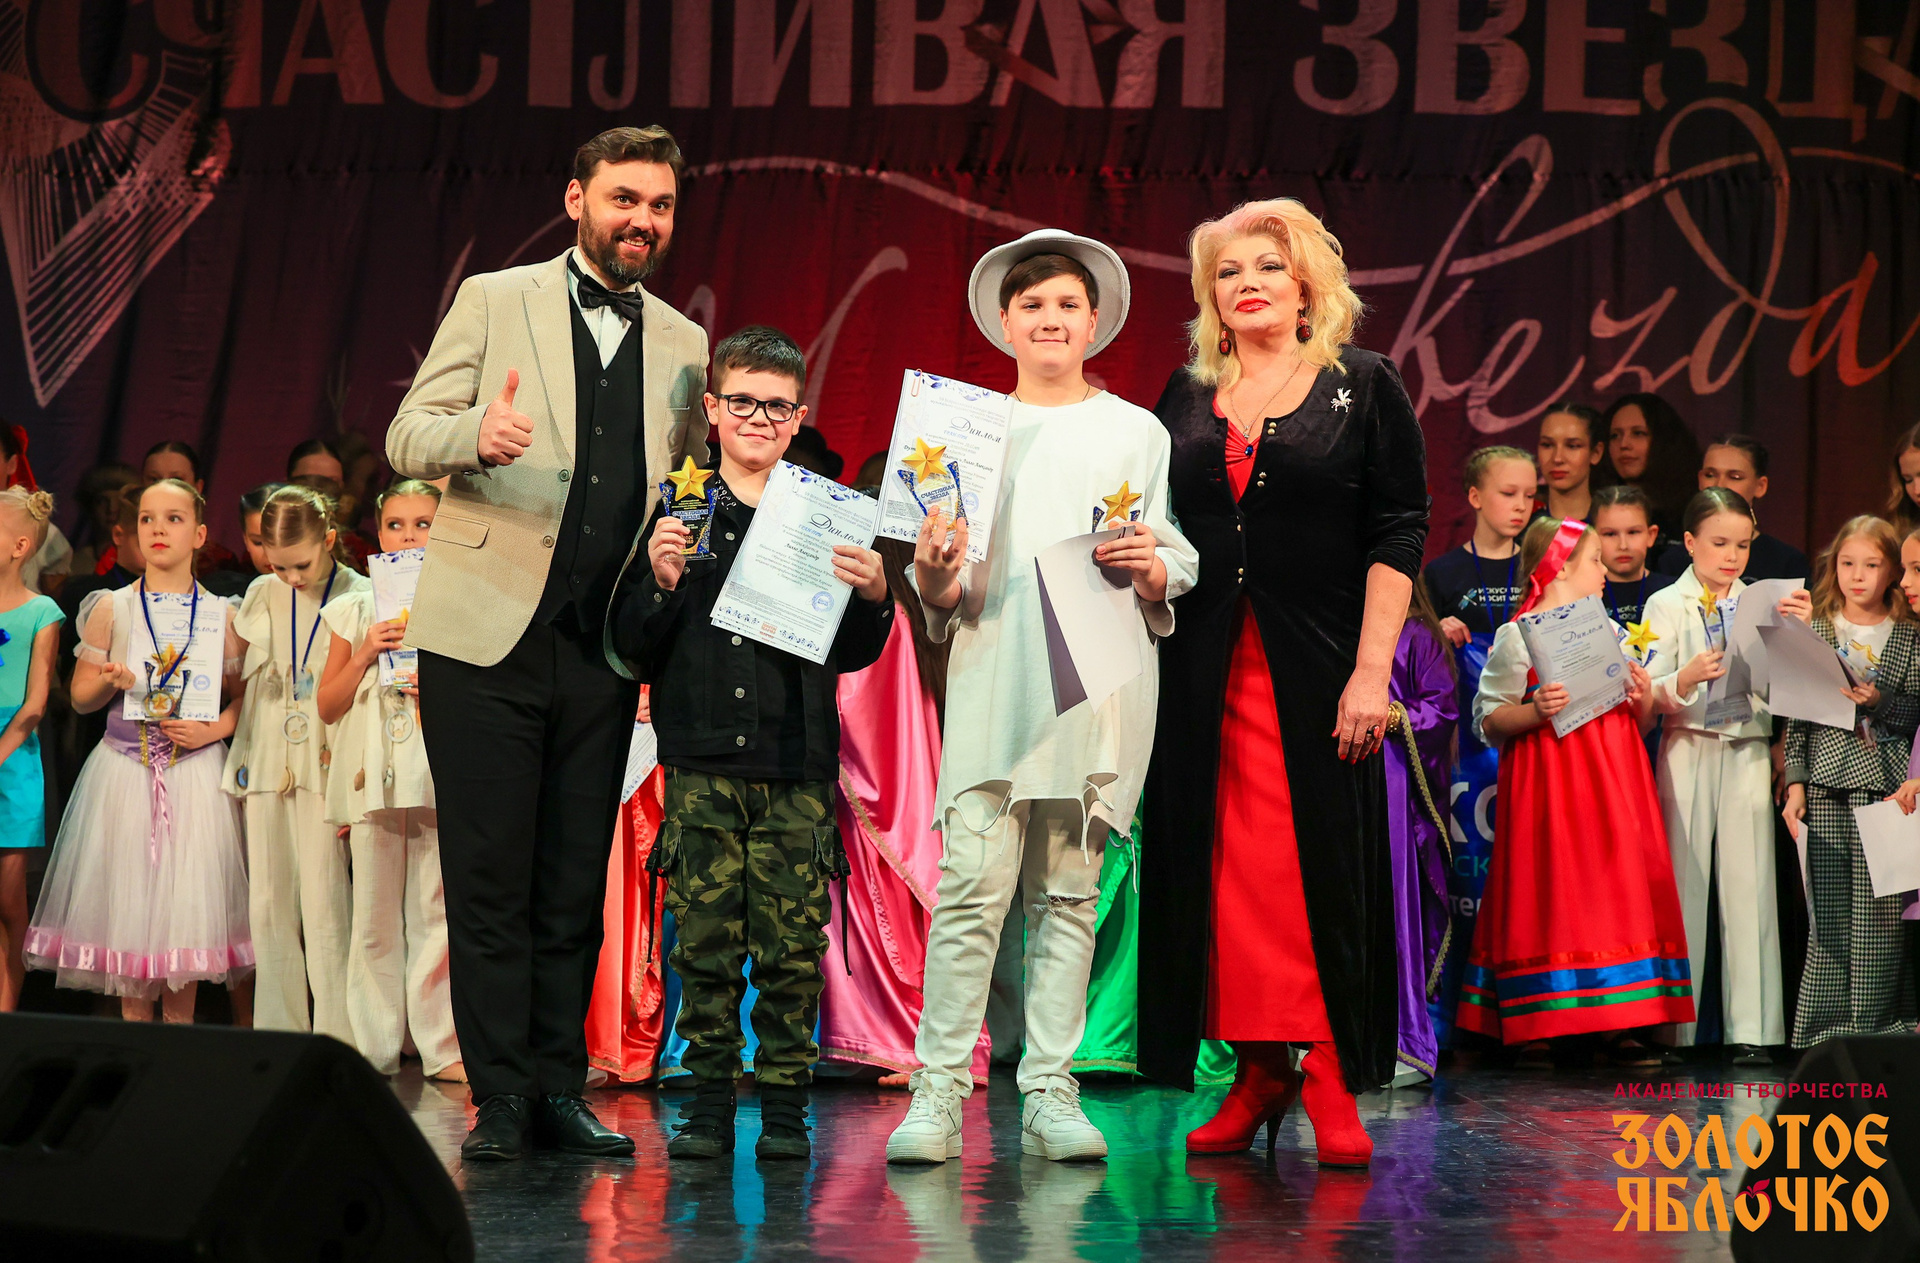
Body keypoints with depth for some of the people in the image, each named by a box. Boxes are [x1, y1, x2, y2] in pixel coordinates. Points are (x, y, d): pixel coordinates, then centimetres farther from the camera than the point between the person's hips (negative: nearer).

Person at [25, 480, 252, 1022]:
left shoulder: (220, 615, 4)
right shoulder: (112, 609, 4)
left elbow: (244, 694, 8)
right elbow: (80, 696, 7)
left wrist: (213, 728, -10)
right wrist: (109, 683, -13)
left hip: (195, 771, 0)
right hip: (125, 770, 0)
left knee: (187, 901, -2)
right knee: (128, 897, 0)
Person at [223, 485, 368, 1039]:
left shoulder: (359, 596, -3)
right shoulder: (261, 595, 10)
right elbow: (235, 675, 18)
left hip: (325, 764, -4)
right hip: (266, 763, 5)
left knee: (324, 901, -9)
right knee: (268, 904, 5)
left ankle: (335, 1034, -4)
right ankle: (278, 1031, 11)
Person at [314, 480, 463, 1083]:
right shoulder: (356, 610, 11)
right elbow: (326, 706, 11)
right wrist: (365, 654, -4)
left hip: (440, 776, -1)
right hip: (372, 777, 1)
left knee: (437, 909, -3)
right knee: (374, 915, 1)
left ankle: (442, 1046, 0)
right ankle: (374, 1047, 6)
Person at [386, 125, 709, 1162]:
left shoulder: (684, 347, 14)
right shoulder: (494, 301, 5)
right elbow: (407, 436, -1)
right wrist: (477, 435, -23)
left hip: (601, 649, 3)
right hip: (486, 637, -3)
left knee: (574, 883, 5)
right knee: (489, 879, -3)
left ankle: (559, 1088, 12)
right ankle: (499, 1098, 3)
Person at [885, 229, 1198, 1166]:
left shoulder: (1137, 433, 12)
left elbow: (1175, 577, 10)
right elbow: (943, 598, 10)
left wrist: (1149, 570, -12)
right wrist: (933, 575, -12)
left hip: (1101, 692, 1)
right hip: (995, 686, -1)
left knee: (1068, 896, 2)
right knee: (971, 889, -9)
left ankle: (1049, 1092, 6)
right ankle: (938, 1092, -7)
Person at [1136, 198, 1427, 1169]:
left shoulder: (1364, 386, 3)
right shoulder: (1187, 398, 13)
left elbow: (1398, 534, -3)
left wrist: (1371, 671, -12)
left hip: (1319, 665, -3)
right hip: (1210, 668, 3)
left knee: (1325, 862, -4)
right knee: (1228, 863, 1)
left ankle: (1333, 1080, 1)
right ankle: (1259, 1070, 7)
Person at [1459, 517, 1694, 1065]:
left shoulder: (1609, 632, 18)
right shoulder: (1517, 636, -1)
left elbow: (1638, 722, 22)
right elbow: (1489, 719, -5)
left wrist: (1642, 699, 1)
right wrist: (1536, 711, -21)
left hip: (1613, 774, 6)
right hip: (1548, 777, -6)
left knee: (1622, 889, -1)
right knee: (1547, 893, -9)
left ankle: (1622, 1026, 0)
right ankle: (1533, 1026, -5)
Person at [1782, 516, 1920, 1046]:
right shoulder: (1814, 631, 8)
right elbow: (1797, 713, 7)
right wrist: (1795, 783, 2)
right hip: (1827, 786, 0)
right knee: (1828, 909, -1)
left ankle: (1876, 1027, 4)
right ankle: (1825, 1027, 4)